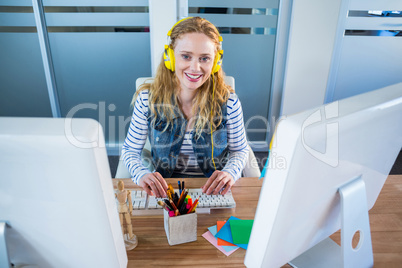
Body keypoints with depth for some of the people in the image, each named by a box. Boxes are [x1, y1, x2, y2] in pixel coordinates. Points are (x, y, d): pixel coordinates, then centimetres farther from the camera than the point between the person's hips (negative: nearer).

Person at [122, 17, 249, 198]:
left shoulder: (228, 102, -12)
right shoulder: (147, 99, -11)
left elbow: (240, 150, 2)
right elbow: (130, 150, 0)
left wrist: (230, 172, -20)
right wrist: (141, 174, -22)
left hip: (214, 189, 0)